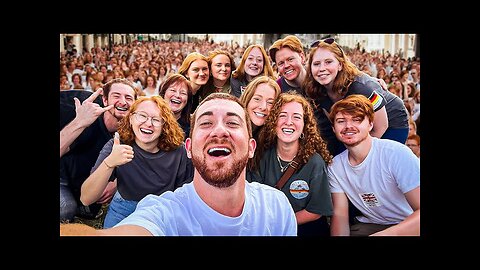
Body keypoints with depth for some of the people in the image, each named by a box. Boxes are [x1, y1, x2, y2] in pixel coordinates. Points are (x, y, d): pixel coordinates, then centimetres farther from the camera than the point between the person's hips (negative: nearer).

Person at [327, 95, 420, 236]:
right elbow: (340, 214, -1)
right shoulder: (335, 166, -2)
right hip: (367, 225, 4)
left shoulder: (397, 154, -20)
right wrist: (339, 235, -23)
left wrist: (380, 235, -38)